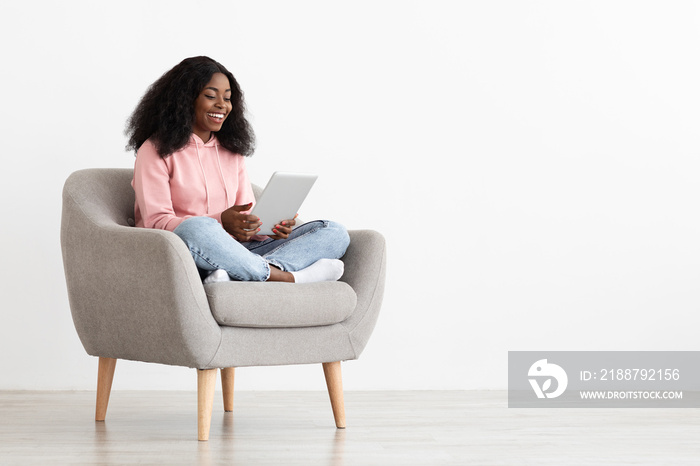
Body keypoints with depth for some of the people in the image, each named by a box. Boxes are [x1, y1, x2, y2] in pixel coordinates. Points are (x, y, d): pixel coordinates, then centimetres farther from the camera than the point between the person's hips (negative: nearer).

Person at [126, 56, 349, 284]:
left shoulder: (232, 151, 22)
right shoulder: (156, 150, 3)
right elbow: (156, 222, -9)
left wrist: (273, 226, -7)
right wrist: (221, 222, -24)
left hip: (234, 255, 6)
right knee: (196, 229, -43)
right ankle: (284, 277, -30)